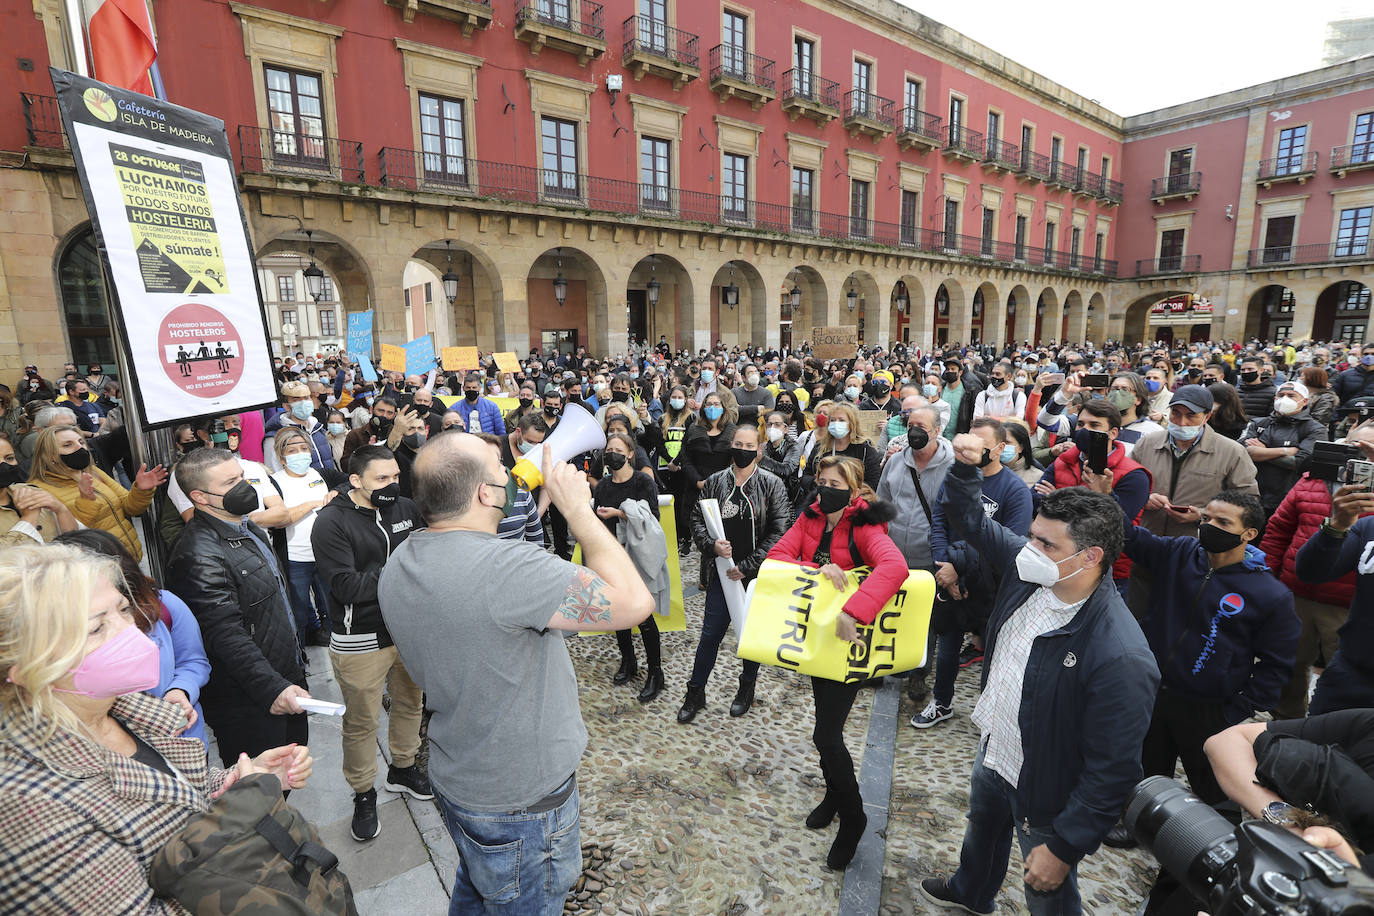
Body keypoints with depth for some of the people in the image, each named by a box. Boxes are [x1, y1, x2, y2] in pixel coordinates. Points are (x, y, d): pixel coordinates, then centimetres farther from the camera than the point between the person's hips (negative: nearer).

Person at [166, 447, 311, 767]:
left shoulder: (246, 528, 8)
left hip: (286, 681, 9)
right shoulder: (198, 556, -24)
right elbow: (226, 635, -29)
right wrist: (272, 688, -33)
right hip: (248, 703, -9)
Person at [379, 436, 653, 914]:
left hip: (454, 779, 8)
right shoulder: (506, 566, -36)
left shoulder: (398, 565, -6)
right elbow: (633, 601, -34)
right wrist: (576, 507, -26)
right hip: (521, 800, -7)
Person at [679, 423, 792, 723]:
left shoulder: (772, 484, -6)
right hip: (722, 572, 2)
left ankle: (747, 688, 36)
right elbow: (696, 518, 6)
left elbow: (779, 532, -10)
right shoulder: (715, 482, 2)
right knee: (711, 633, 6)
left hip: (756, 575, -1)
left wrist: (747, 566, -13)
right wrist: (711, 544, -14)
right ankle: (695, 693, 22)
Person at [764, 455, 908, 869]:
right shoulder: (809, 519, -2)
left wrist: (851, 613, -47)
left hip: (849, 639, -6)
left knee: (826, 735, -3)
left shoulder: (866, 527, -19)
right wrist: (818, 569, -29)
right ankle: (835, 793, 48)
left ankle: (852, 817, 24)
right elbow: (776, 557, -12)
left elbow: (894, 567, -39)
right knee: (827, 723, 22)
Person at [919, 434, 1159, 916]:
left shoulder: (1120, 659, -37)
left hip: (1044, 795, -7)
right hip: (993, 751, 7)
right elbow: (971, 519, -2)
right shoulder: (1028, 568, -17)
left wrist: (1063, 847, -22)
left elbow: (1112, 772, -29)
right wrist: (965, 465, -18)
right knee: (982, 828, 35)